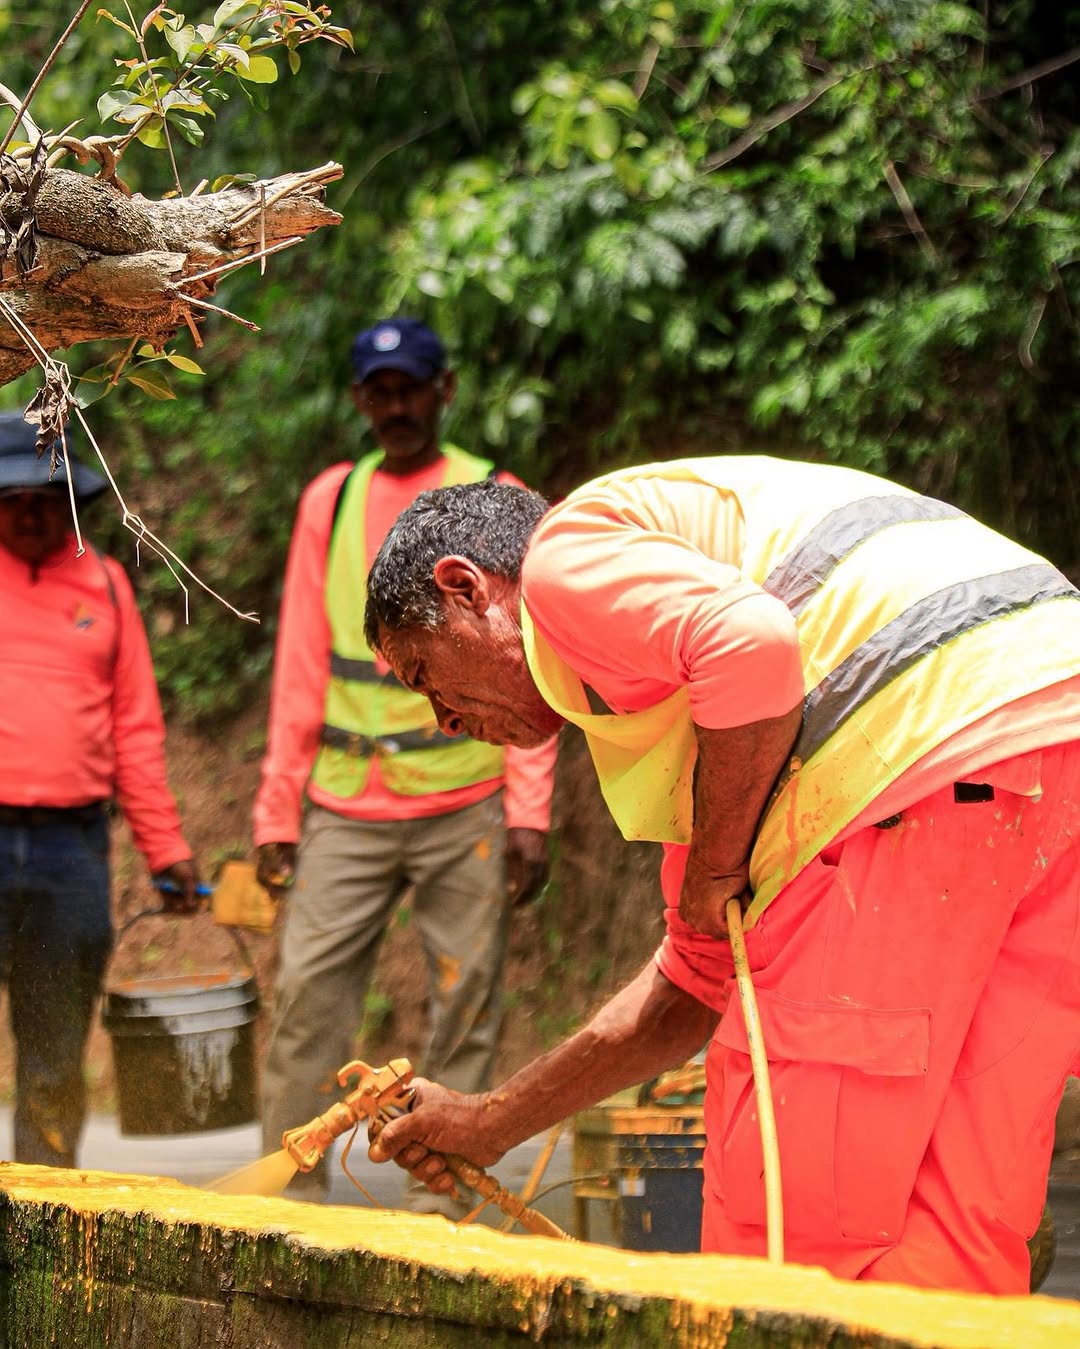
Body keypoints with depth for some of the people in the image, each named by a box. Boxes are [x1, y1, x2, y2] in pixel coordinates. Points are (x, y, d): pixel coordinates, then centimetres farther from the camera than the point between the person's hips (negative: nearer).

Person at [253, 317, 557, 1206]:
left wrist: (529, 813, -7)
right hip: (345, 808, 2)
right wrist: (276, 809, 6)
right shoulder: (331, 500, 12)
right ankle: (291, 1188, 0)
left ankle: (438, 1193, 6)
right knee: (309, 991, -5)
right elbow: (301, 667, 13)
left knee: (465, 1005, -1)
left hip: (465, 808, -2)